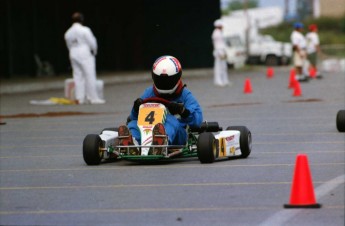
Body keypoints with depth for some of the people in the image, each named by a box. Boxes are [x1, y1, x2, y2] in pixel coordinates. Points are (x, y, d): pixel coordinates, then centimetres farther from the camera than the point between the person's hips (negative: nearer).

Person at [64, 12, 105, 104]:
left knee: (78, 76, 7)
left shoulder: (68, 33, 5)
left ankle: (80, 98, 6)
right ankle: (93, 97, -3)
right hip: (85, 54, -6)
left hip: (73, 55, 6)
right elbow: (92, 42, -11)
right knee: (90, 75, -2)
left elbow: (69, 46, 7)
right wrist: (94, 51, 9)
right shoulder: (84, 30, -12)